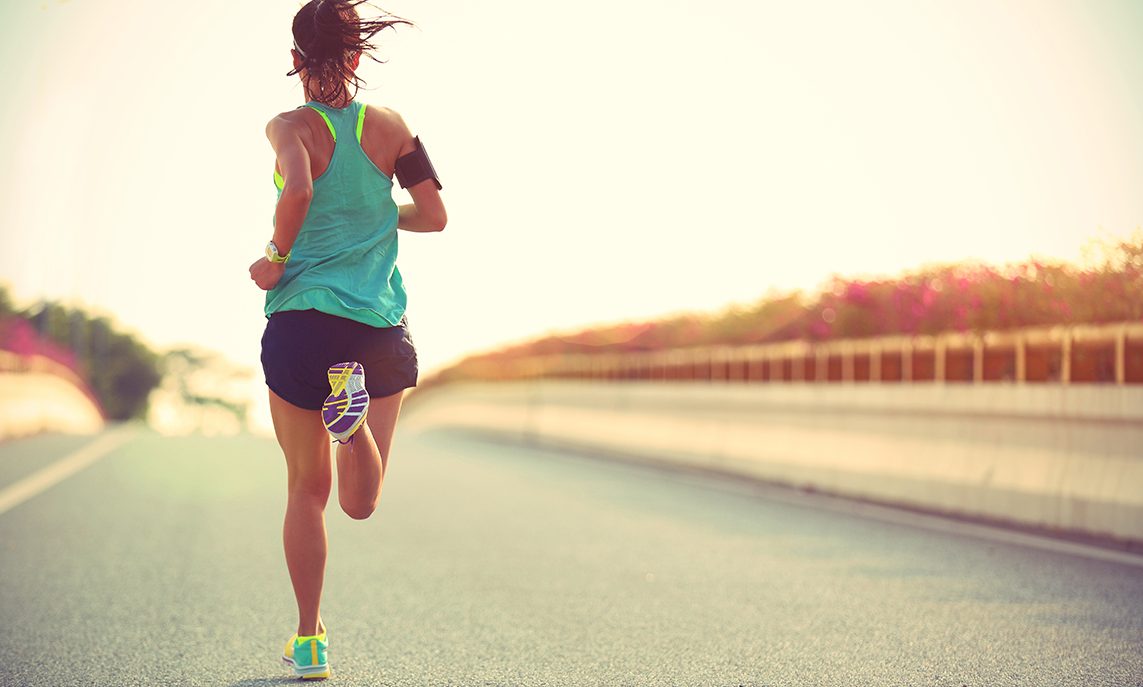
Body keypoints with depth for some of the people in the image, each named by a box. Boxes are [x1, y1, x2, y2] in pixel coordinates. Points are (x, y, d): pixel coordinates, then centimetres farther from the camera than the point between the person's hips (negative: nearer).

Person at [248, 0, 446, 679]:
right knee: (360, 503, 8)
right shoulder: (390, 126, 3)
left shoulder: (291, 127, -6)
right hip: (382, 326, 2)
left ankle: (310, 641, 17)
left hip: (302, 323, -2)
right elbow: (434, 215, 0)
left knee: (307, 489, 14)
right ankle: (355, 416, -24)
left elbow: (299, 190, -26)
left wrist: (278, 255, -9)